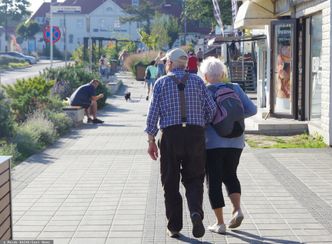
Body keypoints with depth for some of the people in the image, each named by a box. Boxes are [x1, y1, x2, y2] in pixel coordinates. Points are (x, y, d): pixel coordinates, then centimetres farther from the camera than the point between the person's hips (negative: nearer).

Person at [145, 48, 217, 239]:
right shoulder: (197, 81, 7)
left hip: (170, 136, -1)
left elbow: (153, 112, -1)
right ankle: (196, 211, -15)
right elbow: (212, 108, 1)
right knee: (193, 179, 11)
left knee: (171, 183, 9)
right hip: (195, 135, 1)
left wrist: (151, 140, 4)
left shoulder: (161, 82, 4)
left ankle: (174, 226, 11)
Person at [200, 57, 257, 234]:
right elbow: (252, 109, -1)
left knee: (214, 181, 6)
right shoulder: (235, 88, 3)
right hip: (235, 141, 3)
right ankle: (237, 209, 1)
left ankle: (220, 223, 6)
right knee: (230, 175, 22)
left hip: (212, 143, -3)